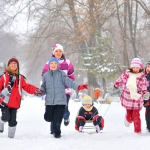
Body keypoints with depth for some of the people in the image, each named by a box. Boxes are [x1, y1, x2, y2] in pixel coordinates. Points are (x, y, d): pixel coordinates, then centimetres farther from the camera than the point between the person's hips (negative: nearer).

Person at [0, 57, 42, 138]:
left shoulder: (20, 78, 10)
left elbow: (27, 87, 6)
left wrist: (35, 90, -10)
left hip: (14, 103, 2)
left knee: (12, 121, 0)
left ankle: (11, 136, 15)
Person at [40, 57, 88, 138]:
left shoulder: (61, 74, 1)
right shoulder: (45, 75, 9)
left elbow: (68, 81, -8)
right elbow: (44, 87, 14)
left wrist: (78, 87, -22)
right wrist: (40, 91, -9)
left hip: (60, 101, -2)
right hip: (49, 101, 2)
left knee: (57, 119, -4)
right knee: (48, 118, 0)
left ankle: (57, 133, 20)